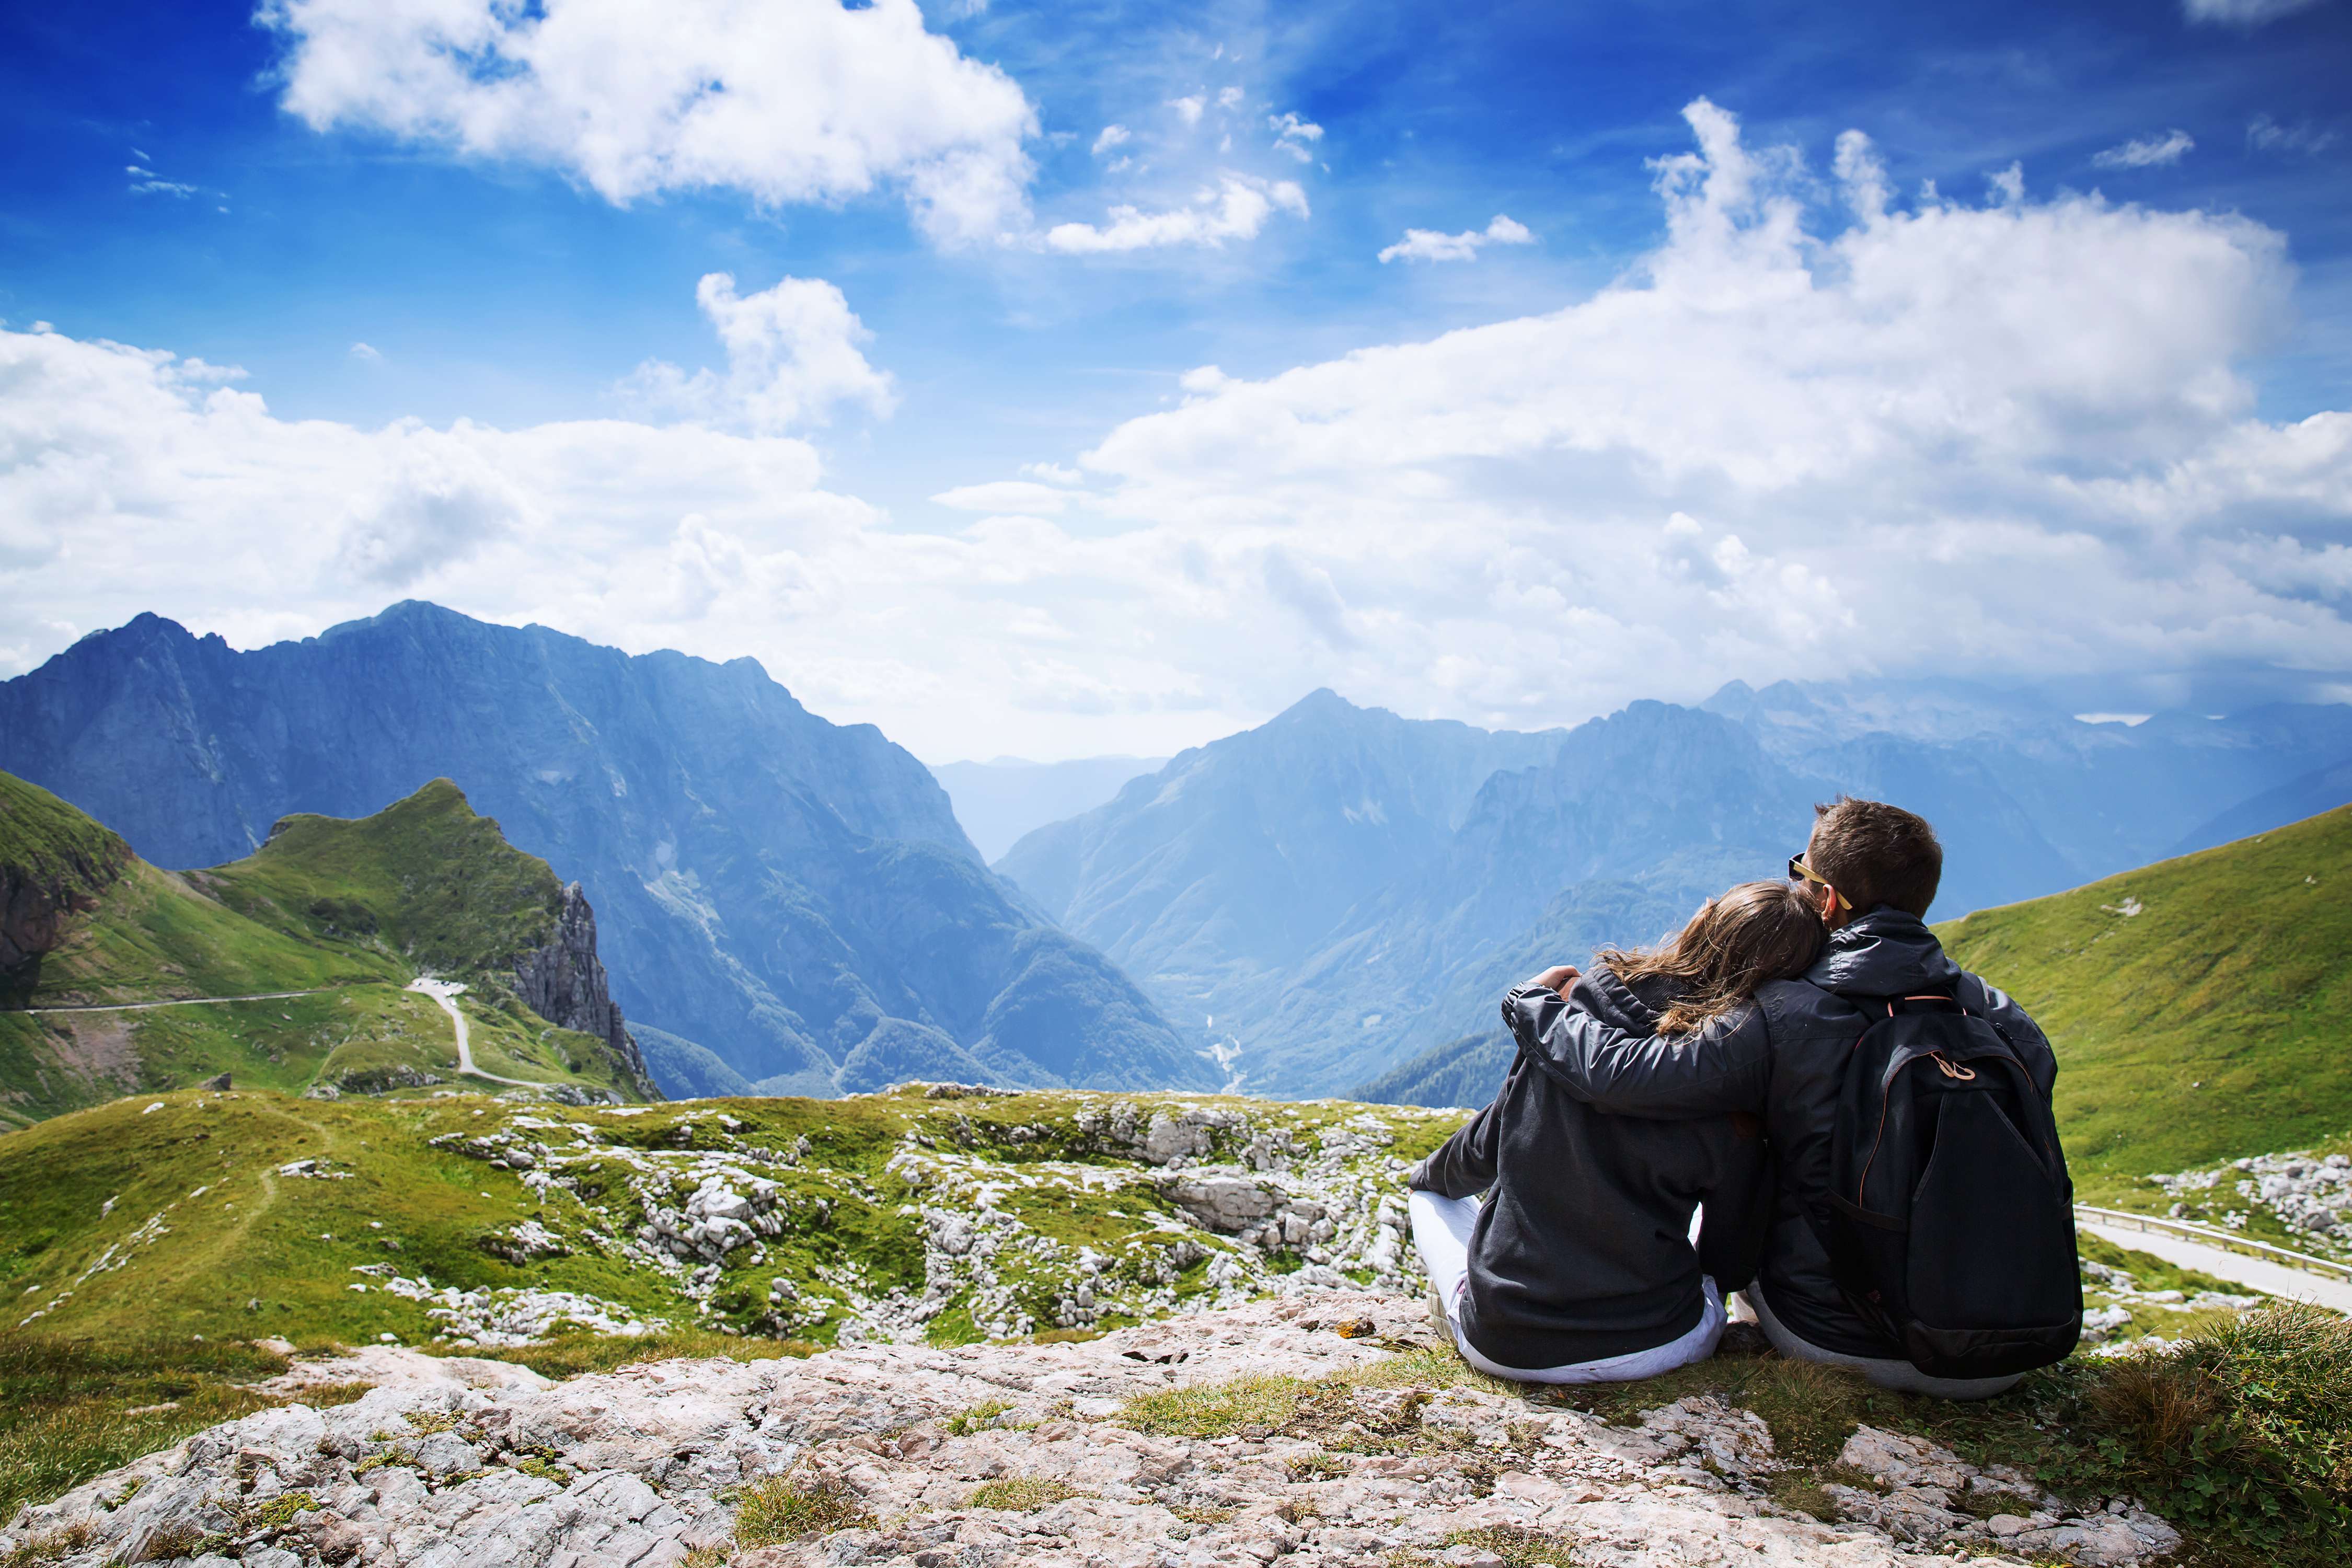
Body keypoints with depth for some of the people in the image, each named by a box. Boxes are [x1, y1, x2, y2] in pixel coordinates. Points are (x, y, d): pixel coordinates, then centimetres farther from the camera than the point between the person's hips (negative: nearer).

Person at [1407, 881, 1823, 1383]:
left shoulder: (1568, 1013, -8)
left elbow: (1484, 1148, 6)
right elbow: (1730, 1264, 1)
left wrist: (1429, 1175, 29)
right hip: (1649, 1350, 0)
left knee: (1430, 1195, 30)